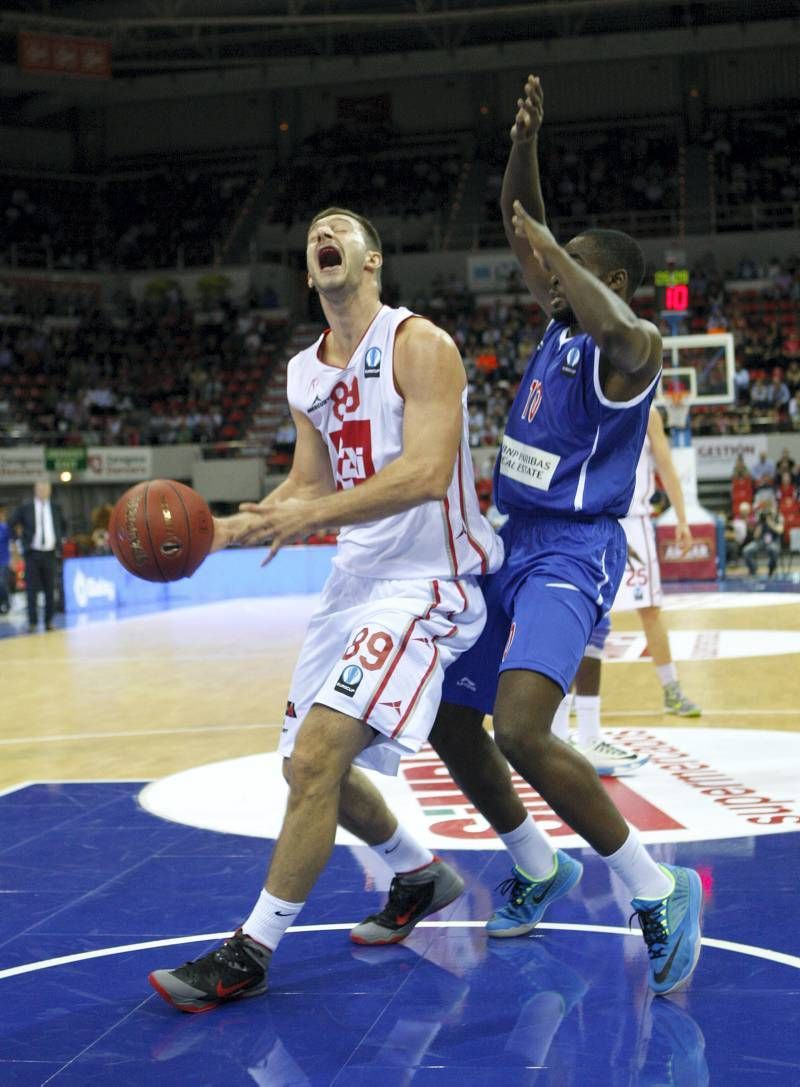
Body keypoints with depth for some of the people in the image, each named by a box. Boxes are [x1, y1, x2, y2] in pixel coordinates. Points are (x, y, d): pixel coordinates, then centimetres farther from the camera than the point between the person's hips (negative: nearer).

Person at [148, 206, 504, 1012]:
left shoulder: (419, 345, -11)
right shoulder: (304, 374, 12)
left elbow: (428, 473, -23)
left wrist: (316, 515, -31)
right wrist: (224, 530, 4)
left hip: (424, 582, -9)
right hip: (355, 580, 9)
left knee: (317, 756, -18)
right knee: (311, 766, 12)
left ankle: (249, 954, -6)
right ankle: (422, 877, 36)